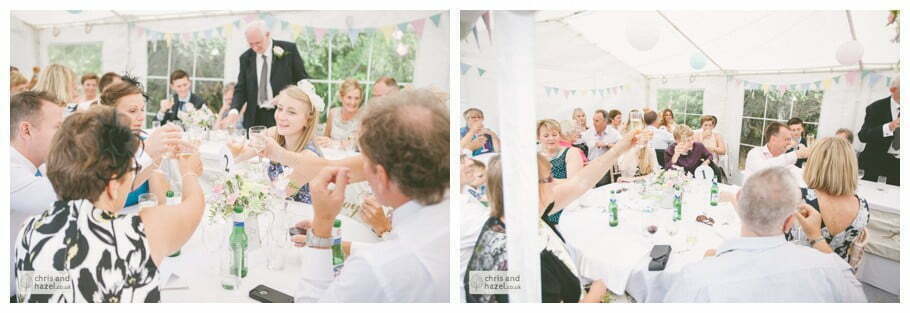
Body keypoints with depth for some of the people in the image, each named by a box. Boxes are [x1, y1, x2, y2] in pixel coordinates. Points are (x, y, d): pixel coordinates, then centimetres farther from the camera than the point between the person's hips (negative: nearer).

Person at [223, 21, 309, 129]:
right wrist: (234, 111, -12)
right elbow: (241, 89, 7)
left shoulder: (289, 49, -2)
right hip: (255, 119, 3)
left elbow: (303, 80, 1)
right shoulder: (246, 58, 7)